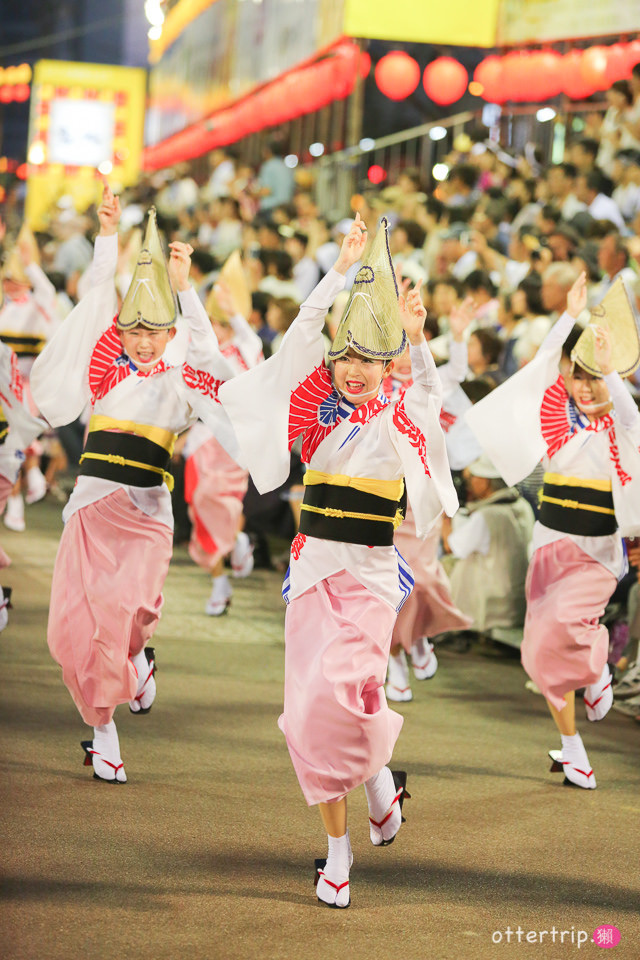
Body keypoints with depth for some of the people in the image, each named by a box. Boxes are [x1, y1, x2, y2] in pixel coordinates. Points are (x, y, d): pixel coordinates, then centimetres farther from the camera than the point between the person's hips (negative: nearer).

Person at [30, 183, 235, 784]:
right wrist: (108, 236, -7)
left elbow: (202, 345, -12)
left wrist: (183, 284, -22)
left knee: (131, 604, -25)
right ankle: (102, 731, 9)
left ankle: (136, 658, 9)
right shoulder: (106, 369, 10)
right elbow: (99, 300, 2)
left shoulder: (180, 381, 5)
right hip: (92, 501, 2)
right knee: (75, 625, -6)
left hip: (147, 509, -2)